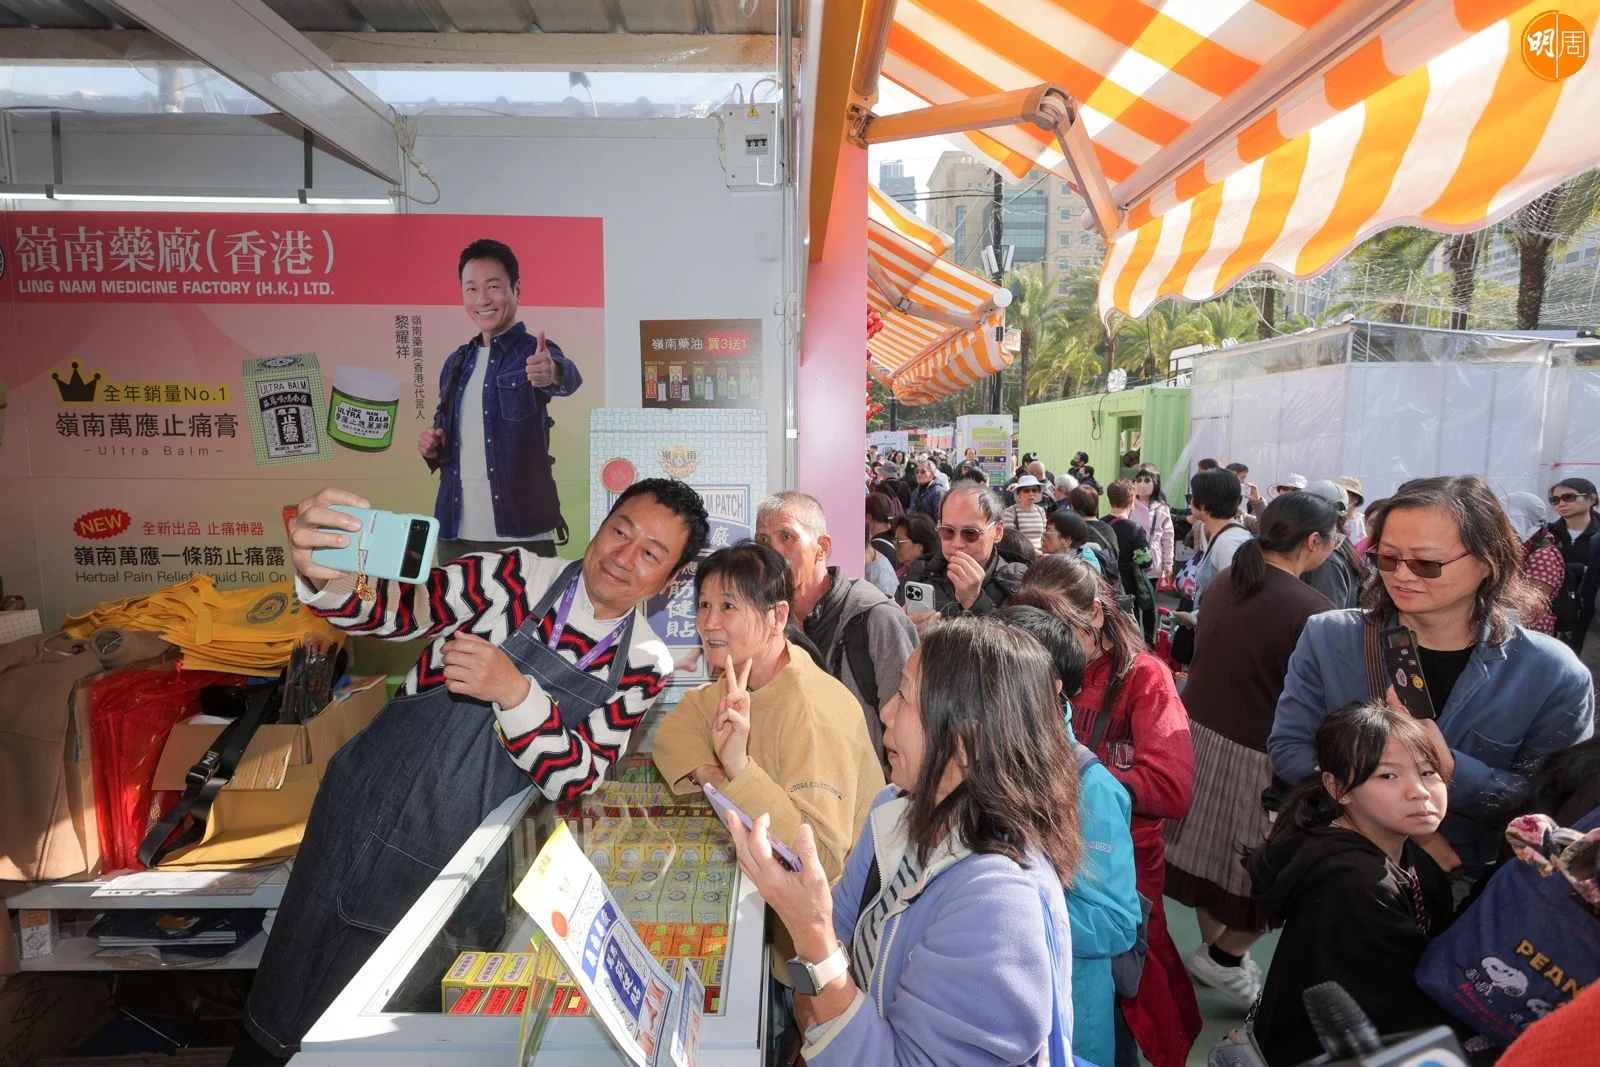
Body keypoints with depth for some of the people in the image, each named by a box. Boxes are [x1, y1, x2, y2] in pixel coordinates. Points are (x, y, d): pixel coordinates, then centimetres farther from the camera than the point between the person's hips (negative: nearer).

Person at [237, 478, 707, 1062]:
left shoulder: (644, 663, -7)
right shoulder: (519, 574, -11)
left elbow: (577, 776, -12)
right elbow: (400, 610, -18)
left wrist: (515, 692, -30)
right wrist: (329, 578, -41)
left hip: (461, 862, 1)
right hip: (367, 806, 0)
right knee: (285, 1017, 15)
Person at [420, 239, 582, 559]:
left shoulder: (534, 354, -5)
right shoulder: (455, 364, 12)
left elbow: (569, 377, -29)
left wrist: (553, 373, -51)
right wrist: (433, 448, 1)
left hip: (521, 534, -5)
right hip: (454, 534, 6)